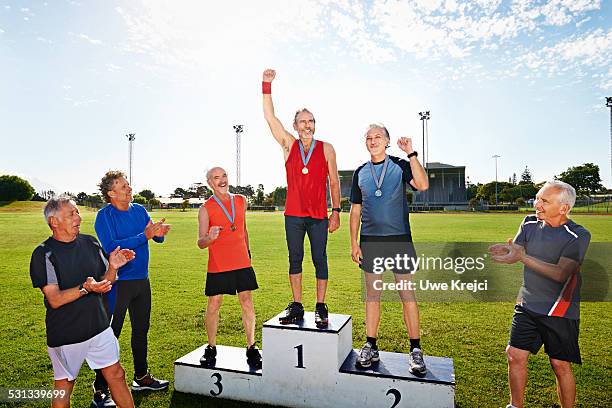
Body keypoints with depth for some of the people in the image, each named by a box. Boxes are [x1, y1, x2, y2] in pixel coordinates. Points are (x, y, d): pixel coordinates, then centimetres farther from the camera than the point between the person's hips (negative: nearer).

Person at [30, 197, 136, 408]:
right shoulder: (43, 254, -13)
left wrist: (113, 267, -12)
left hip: (98, 325, 4)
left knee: (116, 375, 10)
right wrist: (85, 288, -31)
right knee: (64, 386, 14)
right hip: (65, 333, -4)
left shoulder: (90, 243, 1)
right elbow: (54, 300, -16)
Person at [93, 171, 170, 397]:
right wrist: (144, 236, -26)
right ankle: (101, 385, 20)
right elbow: (111, 247, -22)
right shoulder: (104, 216, -11)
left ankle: (141, 377, 34)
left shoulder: (139, 210, 6)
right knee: (110, 334, 2)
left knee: (141, 329, 17)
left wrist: (160, 232, -16)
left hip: (142, 279, 6)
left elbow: (156, 237, 7)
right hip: (117, 282, -6)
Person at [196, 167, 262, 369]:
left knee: (247, 301, 3)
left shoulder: (241, 201, 8)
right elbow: (201, 242, -7)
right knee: (214, 303, 5)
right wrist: (210, 238, -29)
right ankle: (211, 348, 24)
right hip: (217, 265, -2)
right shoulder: (206, 208, -4)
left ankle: (251, 347, 16)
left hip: (242, 262, 3)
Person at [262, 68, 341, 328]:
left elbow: (334, 182, 4)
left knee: (320, 260, 4)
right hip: (293, 215, 2)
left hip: (319, 216, -1)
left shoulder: (326, 148, 4)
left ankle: (321, 308, 15)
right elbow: (269, 117, 1)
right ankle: (296, 307, 21)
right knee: (295, 259, 9)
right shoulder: (289, 145, 7)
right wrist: (267, 85, -4)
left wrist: (336, 212, -1)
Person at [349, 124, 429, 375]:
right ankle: (370, 347, 20)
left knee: (407, 293, 1)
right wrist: (354, 242, 5)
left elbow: (422, 185, -16)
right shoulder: (360, 172, 10)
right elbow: (355, 210, 11)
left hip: (399, 239, -2)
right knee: (372, 294, 9)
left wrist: (411, 153, -20)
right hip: (370, 241, 3)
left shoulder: (400, 165, 3)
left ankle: (415, 350, 13)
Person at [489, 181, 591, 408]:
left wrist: (522, 257, -32)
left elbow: (560, 273, -23)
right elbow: (516, 252, -1)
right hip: (527, 305, 4)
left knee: (560, 365, 5)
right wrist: (505, 251, -25)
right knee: (515, 356, 4)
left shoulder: (579, 235, -12)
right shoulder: (530, 223, 2)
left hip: (560, 311, -4)